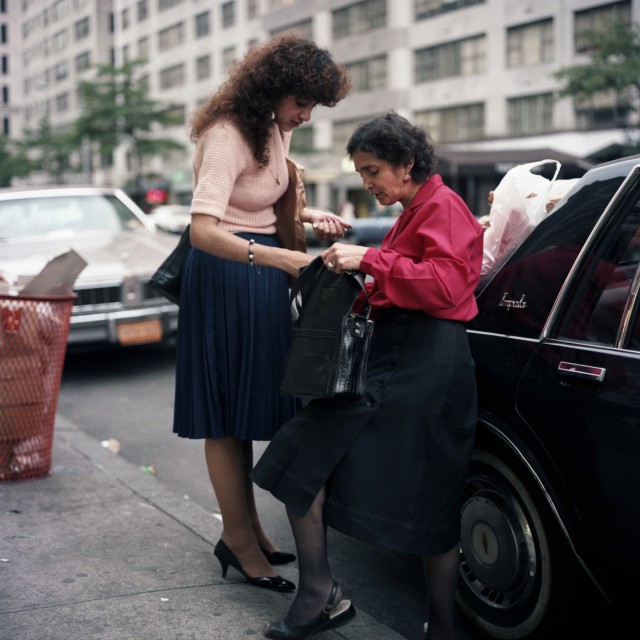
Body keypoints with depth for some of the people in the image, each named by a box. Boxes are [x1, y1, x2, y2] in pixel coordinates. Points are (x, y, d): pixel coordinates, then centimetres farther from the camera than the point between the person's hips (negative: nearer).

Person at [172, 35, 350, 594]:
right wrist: (279, 258, -42)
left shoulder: (277, 130, 7)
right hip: (225, 278, -9)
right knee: (227, 415, -1)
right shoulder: (227, 135, -20)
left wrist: (308, 216, 7)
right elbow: (203, 232, -31)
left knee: (248, 409, 14)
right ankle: (239, 538, 9)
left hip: (262, 275, 9)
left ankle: (247, 528, 24)